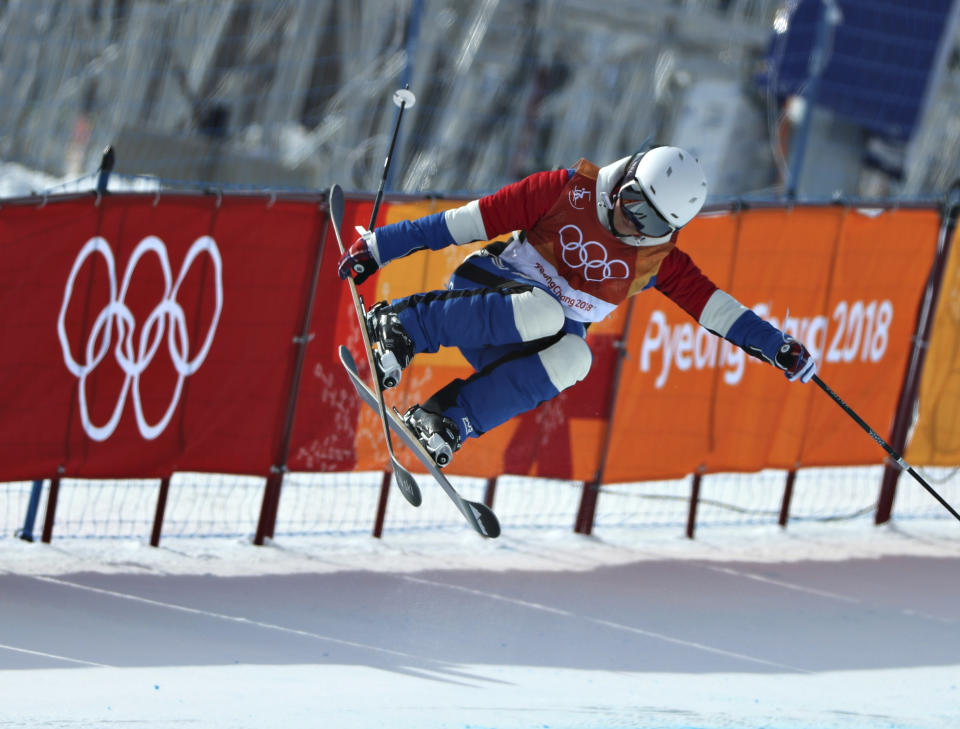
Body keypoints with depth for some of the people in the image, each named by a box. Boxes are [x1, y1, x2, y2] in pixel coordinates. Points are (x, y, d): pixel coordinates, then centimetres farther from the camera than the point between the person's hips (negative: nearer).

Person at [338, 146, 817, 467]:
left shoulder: (658, 257, 3)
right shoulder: (567, 193, -9)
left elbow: (712, 305, 3)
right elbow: (466, 221, -8)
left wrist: (776, 346, -9)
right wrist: (382, 246, -9)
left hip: (542, 342, 3)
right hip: (484, 298, -3)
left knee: (574, 358, -33)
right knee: (544, 312, -38)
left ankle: (451, 419, -32)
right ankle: (401, 325, -28)